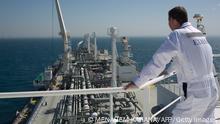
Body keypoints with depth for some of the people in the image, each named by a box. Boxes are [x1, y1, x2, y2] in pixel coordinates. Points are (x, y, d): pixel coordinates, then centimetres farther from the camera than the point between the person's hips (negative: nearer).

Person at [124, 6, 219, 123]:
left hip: (196, 94, -8)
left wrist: (137, 82, -6)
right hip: (212, 90, 8)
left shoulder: (177, 35, -13)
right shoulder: (199, 34, 12)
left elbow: (157, 61, -15)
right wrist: (168, 71, 42)